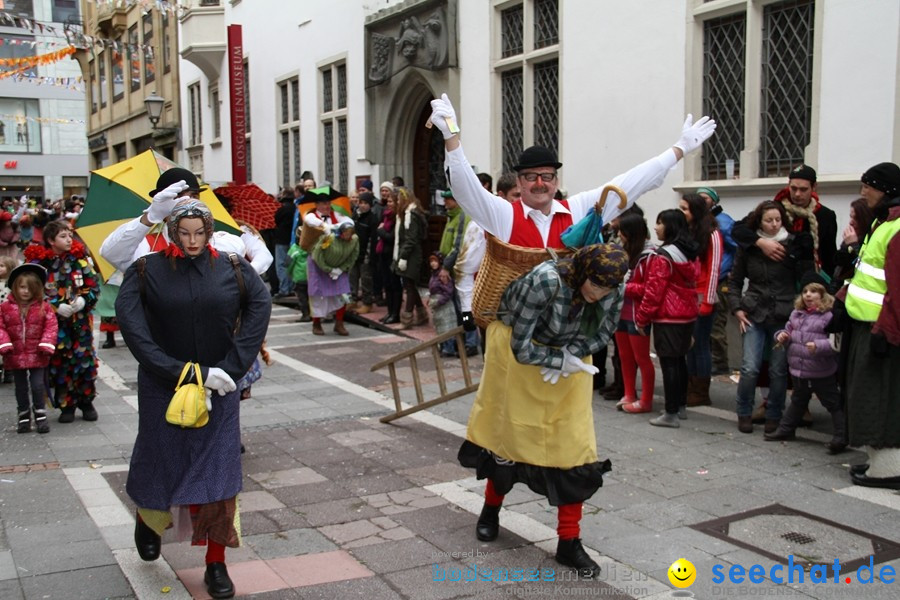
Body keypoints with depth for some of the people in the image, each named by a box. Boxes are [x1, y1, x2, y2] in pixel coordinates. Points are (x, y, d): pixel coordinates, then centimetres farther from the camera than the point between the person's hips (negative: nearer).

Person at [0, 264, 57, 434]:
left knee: (38, 385, -1)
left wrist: (46, 344, -16)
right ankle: (24, 416, 25)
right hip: (15, 355, 2)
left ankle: (40, 415, 13)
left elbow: (51, 326, -5)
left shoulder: (43, 307, -4)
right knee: (21, 387, 13)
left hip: (37, 355, -2)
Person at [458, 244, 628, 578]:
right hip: (521, 353, -3)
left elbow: (602, 333, -3)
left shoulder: (614, 292, -21)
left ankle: (569, 542, 7)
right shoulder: (546, 280, -35)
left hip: (570, 359, 3)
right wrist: (562, 361, -23)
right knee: (509, 429, 11)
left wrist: (571, 354, -20)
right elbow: (521, 349, -29)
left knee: (573, 444, -4)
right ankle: (491, 508, 39)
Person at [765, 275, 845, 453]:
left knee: (834, 404, 3)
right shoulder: (797, 314, 7)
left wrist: (819, 346, -33)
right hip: (798, 370, 7)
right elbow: (789, 331, 19)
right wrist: (782, 336, -3)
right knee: (798, 401, 25)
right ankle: (786, 429, 37)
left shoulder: (829, 316, -14)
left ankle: (841, 437, 9)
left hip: (821, 373, -7)